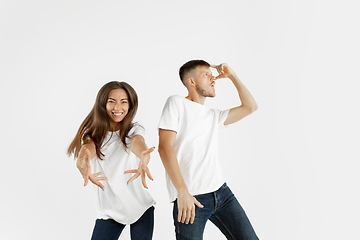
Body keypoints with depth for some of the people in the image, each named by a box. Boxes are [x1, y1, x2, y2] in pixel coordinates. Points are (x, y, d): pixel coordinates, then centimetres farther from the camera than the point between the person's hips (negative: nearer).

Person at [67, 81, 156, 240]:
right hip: (109, 210, 1)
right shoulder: (93, 133, -2)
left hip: (141, 207, 0)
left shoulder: (135, 130, -5)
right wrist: (83, 161, -49)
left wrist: (144, 157, -52)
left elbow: (137, 143, -27)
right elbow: (88, 147, -24)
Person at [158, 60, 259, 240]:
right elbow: (164, 147, -10)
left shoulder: (214, 115, 21)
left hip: (221, 191, 6)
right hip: (190, 198, -6)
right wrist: (182, 191, -18)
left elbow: (250, 107, 21)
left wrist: (232, 76, 18)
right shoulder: (177, 103, 1)